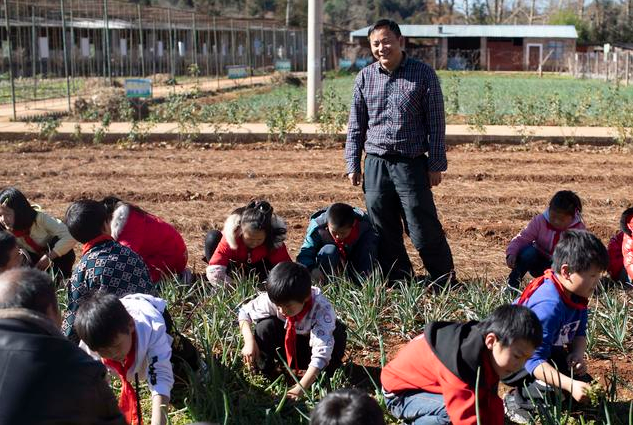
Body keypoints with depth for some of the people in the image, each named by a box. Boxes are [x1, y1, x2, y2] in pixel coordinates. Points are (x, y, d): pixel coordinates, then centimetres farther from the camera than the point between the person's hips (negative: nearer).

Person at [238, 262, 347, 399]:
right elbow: (244, 312, -12)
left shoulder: (322, 309, -37)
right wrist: (249, 341, -31)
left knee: (338, 331, -33)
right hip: (288, 347, 2)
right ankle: (263, 372, -7)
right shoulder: (273, 300, -28)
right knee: (266, 325, -27)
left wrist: (301, 387, -51)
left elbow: (322, 352, -43)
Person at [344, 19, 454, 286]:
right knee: (384, 233, 7)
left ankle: (446, 284, 12)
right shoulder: (364, 78, 8)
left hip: (411, 164, -3)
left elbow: (436, 123, 0)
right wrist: (352, 164, 8)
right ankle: (398, 283, 21)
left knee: (424, 231, -3)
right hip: (375, 164, 4)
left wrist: (436, 164, -4)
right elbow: (356, 126, 13)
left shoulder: (423, 74, -1)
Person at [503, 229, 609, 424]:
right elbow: (534, 361, -39)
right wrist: (570, 385, -46)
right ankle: (516, 401, -8)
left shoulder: (577, 295, -8)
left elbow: (579, 334, 6)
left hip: (548, 352, 9)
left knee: (584, 385, 3)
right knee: (556, 385, -31)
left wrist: (577, 354, -17)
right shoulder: (548, 306, -36)